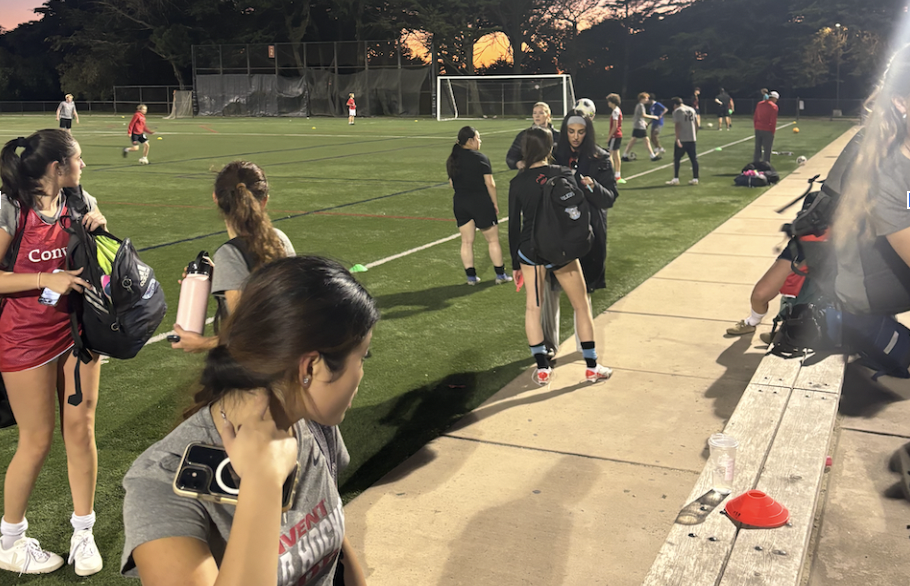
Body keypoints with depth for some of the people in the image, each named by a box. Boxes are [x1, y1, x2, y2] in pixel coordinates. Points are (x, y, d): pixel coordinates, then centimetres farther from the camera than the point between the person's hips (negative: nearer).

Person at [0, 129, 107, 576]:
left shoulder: (81, 202, 2)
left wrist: (100, 227, -6)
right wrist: (46, 280, -22)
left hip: (78, 328, 5)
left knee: (80, 428, 6)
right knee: (37, 439, 3)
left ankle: (83, 533, 21)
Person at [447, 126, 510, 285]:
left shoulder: (452, 160, 4)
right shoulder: (480, 158, -12)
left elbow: (451, 184, 8)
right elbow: (490, 183, -12)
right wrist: (495, 203, -3)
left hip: (460, 202, 5)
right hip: (481, 202, -5)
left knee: (466, 241, 10)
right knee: (493, 240, 7)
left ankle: (471, 276, 10)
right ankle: (500, 275, 11)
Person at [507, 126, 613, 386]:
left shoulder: (518, 182, -4)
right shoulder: (564, 174, -8)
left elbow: (513, 226, 0)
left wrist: (515, 263, 8)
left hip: (529, 251, 1)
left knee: (532, 307, 13)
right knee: (581, 306, 12)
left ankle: (542, 368, 14)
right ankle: (591, 367, 18)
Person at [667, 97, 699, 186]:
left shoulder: (677, 111, -5)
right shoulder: (692, 110, 14)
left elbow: (677, 125, -14)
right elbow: (695, 124, 15)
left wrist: (677, 139, -18)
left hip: (682, 139, -6)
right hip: (692, 139, 6)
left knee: (676, 159, 3)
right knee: (694, 159, 8)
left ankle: (675, 179, 3)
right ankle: (695, 179, 10)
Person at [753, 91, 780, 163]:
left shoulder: (759, 104, 11)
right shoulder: (774, 106, -9)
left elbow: (755, 117, 14)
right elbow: (773, 120, -11)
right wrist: (772, 131, -5)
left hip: (758, 130, 6)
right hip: (767, 130, -6)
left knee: (757, 149, 12)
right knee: (767, 150, -1)